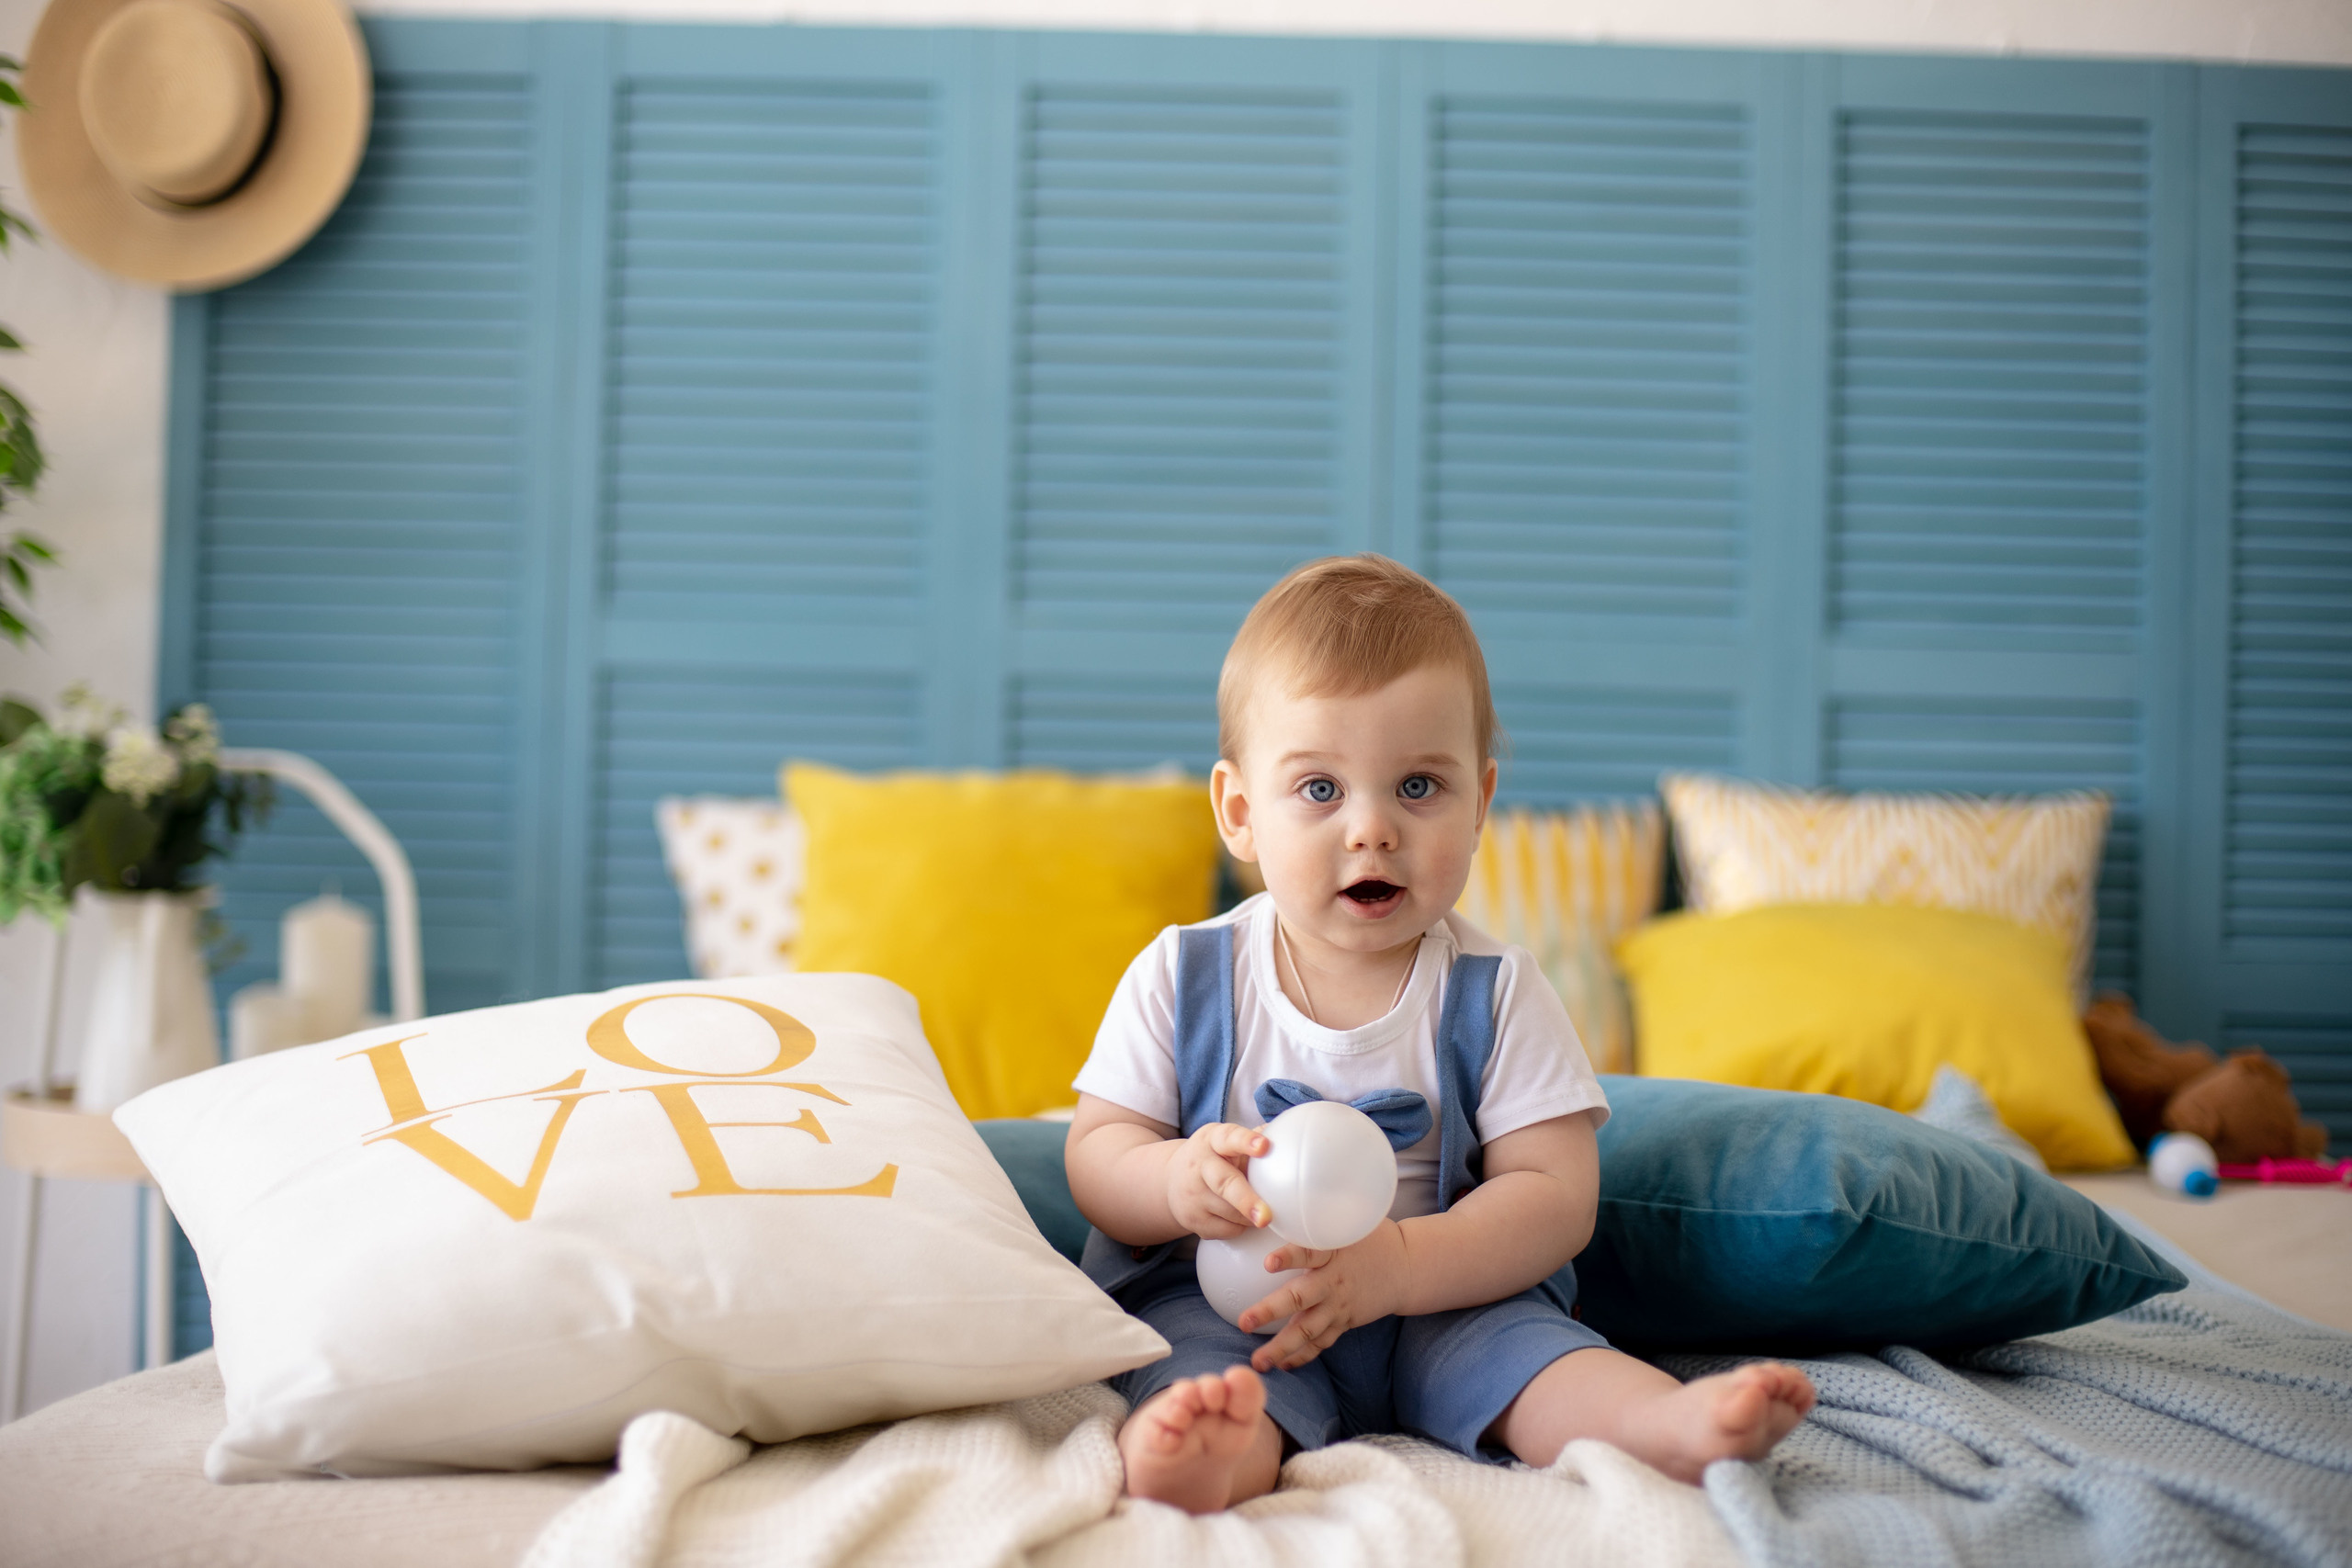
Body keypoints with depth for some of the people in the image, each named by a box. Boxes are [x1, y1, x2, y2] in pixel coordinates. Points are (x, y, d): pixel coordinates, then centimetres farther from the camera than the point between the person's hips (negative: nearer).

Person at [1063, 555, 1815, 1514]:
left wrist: (1396, 1263, -24)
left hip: (1440, 1305, 1)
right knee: (1197, 1372, -33)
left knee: (1512, 1339, -29)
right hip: (1219, 1305, -1)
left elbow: (1555, 1195, -8)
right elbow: (1095, 1152, 2)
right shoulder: (1183, 977, 0)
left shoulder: (1496, 994, -2)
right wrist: (1177, 1181, -23)